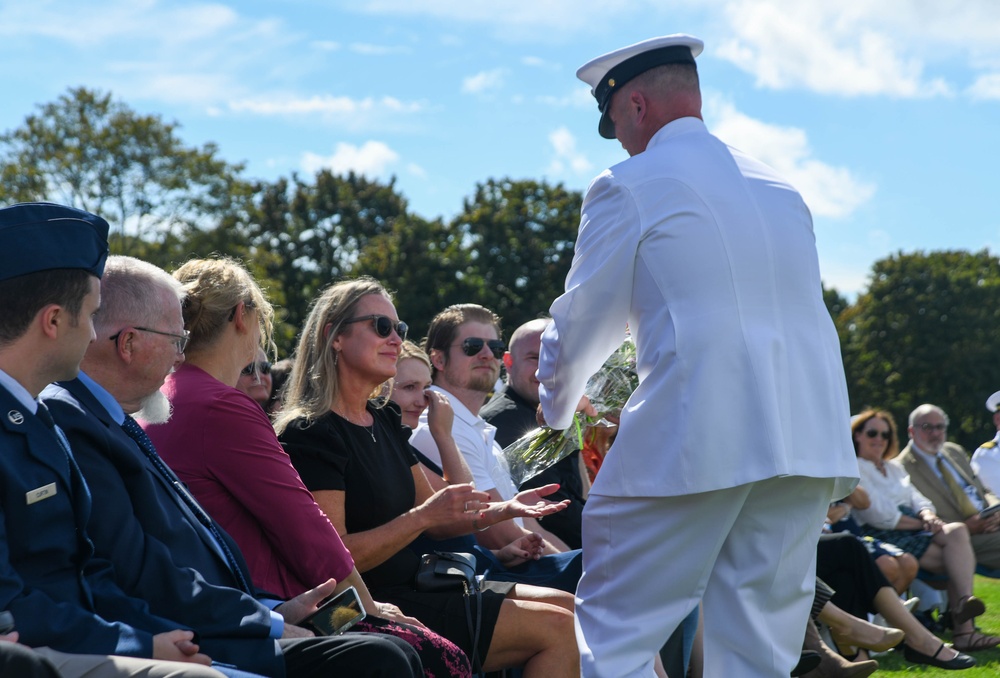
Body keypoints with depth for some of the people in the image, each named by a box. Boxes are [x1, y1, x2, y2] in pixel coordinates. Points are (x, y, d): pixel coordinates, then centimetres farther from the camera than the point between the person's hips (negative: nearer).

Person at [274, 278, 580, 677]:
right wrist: (422, 517, -25)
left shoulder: (385, 422, 15)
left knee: (568, 607, 1)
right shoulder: (310, 433, -14)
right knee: (557, 629, -14)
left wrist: (505, 510, -1)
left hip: (415, 588, 9)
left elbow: (437, 521, 16)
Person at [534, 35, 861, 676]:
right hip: (809, 440, 7)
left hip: (696, 442, -7)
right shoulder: (781, 186, 20)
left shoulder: (629, 186, 0)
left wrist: (557, 409, 27)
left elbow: (584, 323, 7)